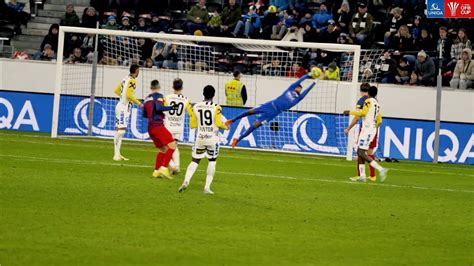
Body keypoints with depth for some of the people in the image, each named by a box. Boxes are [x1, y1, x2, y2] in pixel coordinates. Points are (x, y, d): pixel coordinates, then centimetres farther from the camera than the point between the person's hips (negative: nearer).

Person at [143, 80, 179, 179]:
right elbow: (158, 107, -19)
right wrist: (171, 108, -13)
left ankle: (156, 171, 9)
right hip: (158, 125, -8)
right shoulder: (158, 96, -2)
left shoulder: (147, 98, 19)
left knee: (162, 149, 16)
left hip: (150, 128, 8)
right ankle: (164, 168, -22)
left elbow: (144, 114, 23)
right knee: (172, 145, -11)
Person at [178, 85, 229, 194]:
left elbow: (192, 125, 5)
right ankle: (207, 187, 4)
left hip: (200, 138, 2)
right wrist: (225, 127, 10)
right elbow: (218, 123, -12)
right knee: (212, 161, 12)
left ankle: (186, 181, -12)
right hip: (212, 138, -2)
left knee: (195, 161, 11)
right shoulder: (216, 107, -9)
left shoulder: (196, 107, 1)